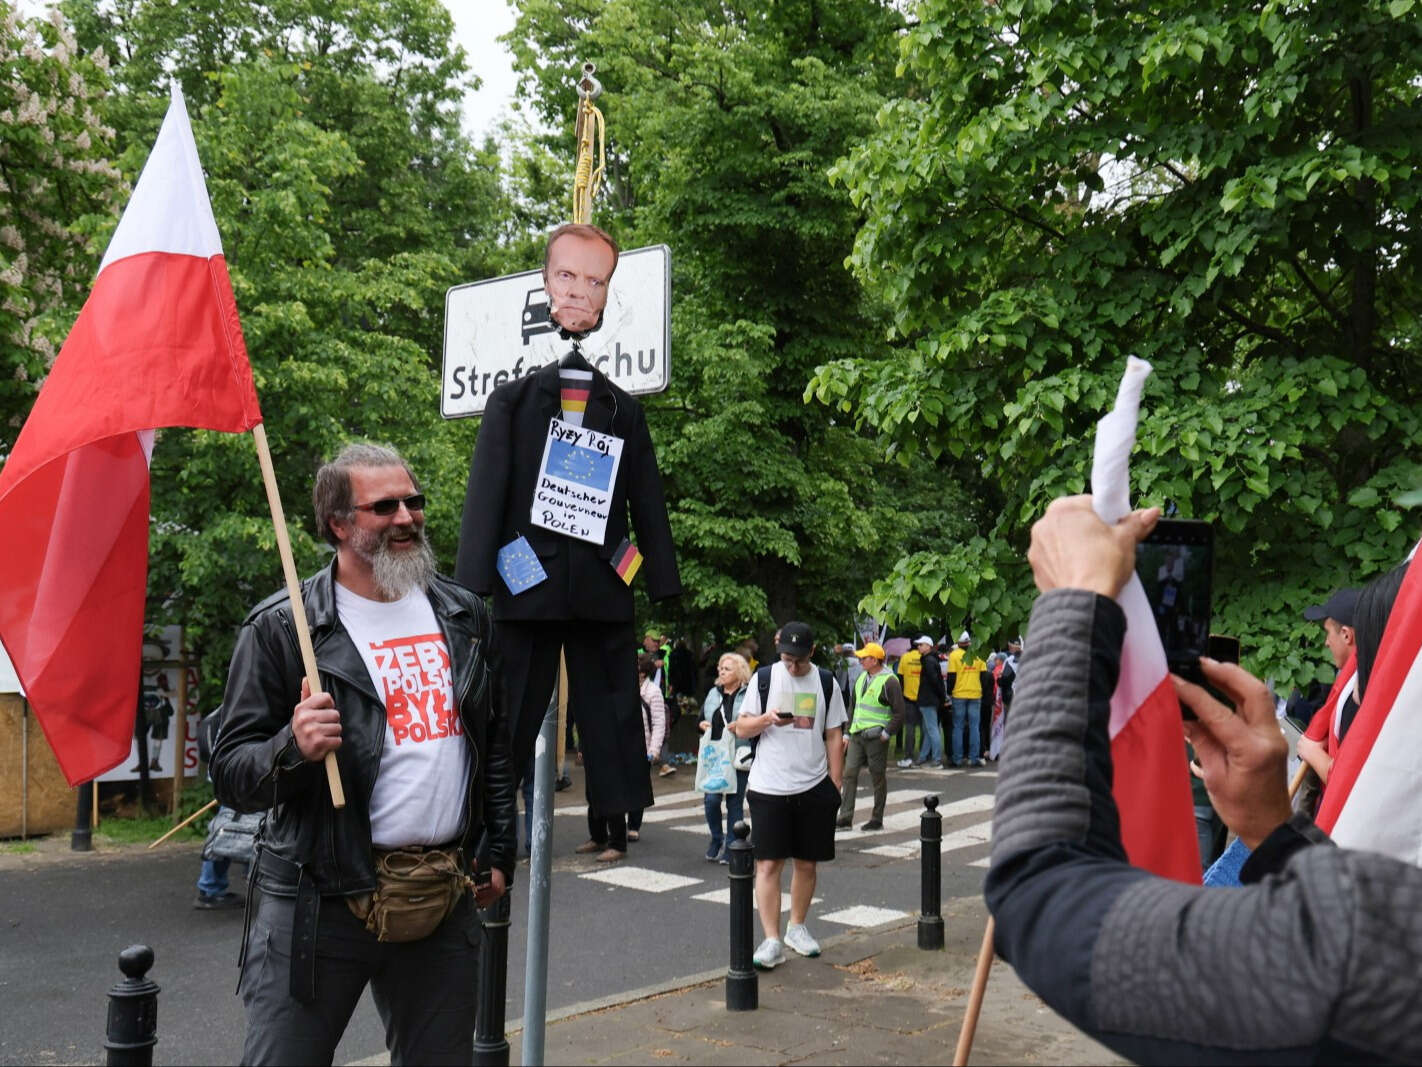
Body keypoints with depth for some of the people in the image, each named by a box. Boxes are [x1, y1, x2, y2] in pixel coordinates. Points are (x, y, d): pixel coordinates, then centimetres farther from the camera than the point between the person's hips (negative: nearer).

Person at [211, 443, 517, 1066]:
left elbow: (496, 740, 18)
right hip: (320, 903, -4)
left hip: (446, 896, 4)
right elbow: (231, 774, -7)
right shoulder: (280, 629, -6)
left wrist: (498, 852, 16)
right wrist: (292, 749, -26)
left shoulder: (463, 616, 9)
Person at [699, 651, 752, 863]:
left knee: (735, 802, 3)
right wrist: (703, 725, 1)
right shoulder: (713, 693, 14)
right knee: (711, 799, -5)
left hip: (738, 757, -4)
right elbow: (702, 717, 23)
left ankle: (731, 846, 14)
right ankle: (716, 839, 18)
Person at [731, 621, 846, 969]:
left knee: (807, 862, 10)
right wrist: (767, 718, -17)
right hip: (768, 787, -1)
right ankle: (772, 941, -2)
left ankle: (797, 927, 29)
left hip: (814, 788, 2)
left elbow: (834, 737, 8)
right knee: (768, 863, -5)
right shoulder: (764, 678, 1)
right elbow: (741, 728, 3)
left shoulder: (826, 683, 4)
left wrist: (835, 785, 4)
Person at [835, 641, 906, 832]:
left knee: (878, 778, 3)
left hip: (875, 737, -7)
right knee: (849, 773, 1)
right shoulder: (862, 678, 14)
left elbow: (899, 713, -11)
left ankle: (877, 820, 13)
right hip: (856, 735, 7)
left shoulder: (889, 681, -10)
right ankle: (845, 818, 4)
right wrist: (847, 733, 18)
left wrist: (885, 734, -15)